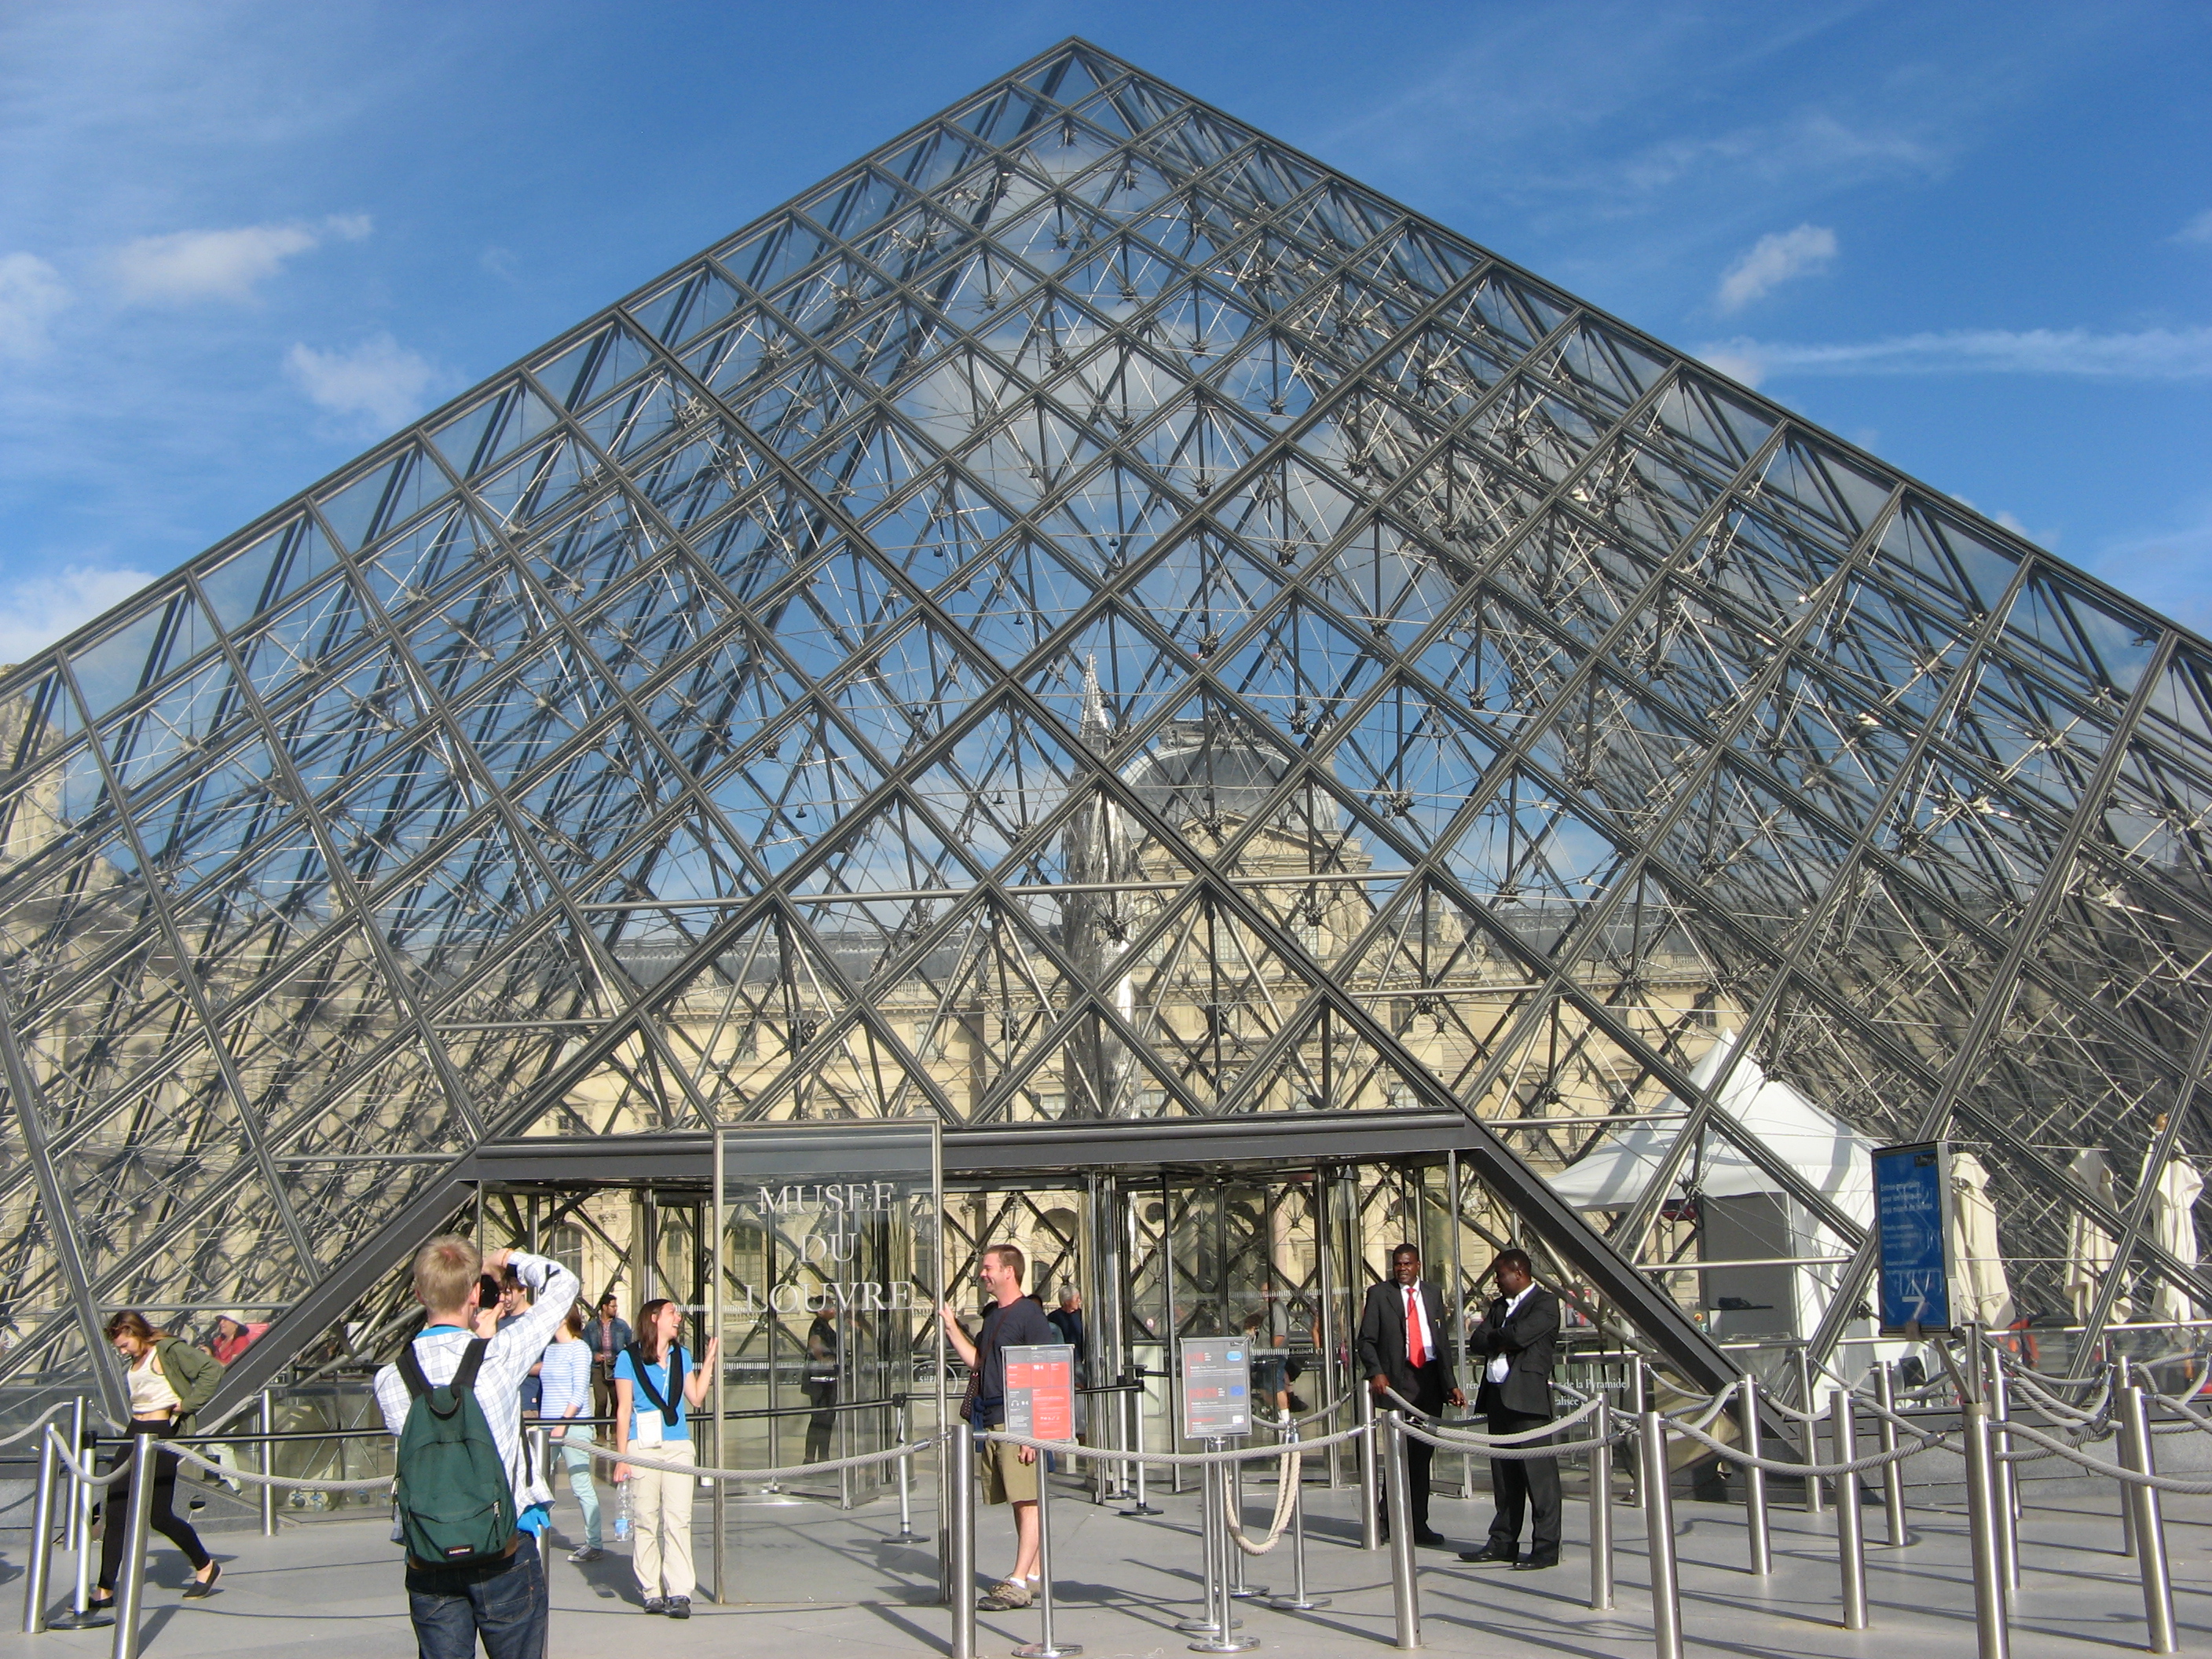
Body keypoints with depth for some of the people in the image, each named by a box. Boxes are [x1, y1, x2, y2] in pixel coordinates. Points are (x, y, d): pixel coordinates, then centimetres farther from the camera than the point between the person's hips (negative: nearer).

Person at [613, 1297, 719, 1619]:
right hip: (643, 1447, -3)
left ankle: (679, 1592, -7)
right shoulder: (629, 1357, 4)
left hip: (679, 1447, 3)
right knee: (645, 1521, -2)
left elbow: (696, 1399, 14)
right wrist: (622, 1456, -3)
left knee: (678, 1520, -5)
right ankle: (652, 1592, 5)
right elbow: (624, 1409, 2)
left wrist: (709, 1361, 14)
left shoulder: (681, 1356, 17)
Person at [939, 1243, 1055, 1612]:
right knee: (1019, 1503, 11)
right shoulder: (992, 1314, 17)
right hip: (992, 1421, 9)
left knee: (1027, 1501, -7)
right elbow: (976, 1362, 24)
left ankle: (1018, 1583, -10)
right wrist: (951, 1327, 15)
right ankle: (1033, 1576, 16)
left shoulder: (1029, 1314, -9)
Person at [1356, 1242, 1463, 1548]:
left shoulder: (1433, 1294, 15)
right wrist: (1376, 1372, -17)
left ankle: (1418, 1523, 13)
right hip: (1397, 1381, -4)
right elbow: (1366, 1339, 0)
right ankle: (1390, 1519, 6)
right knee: (1403, 1451, -7)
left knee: (1423, 1454, 6)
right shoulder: (1379, 1294, 3)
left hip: (1430, 1379, 4)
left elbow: (1443, 1341, 16)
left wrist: (1450, 1382, 10)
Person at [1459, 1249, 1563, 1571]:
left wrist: (1491, 1337, 1)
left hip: (1527, 1397, -8)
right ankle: (1503, 1542, 19)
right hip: (1497, 1397, 8)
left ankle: (1546, 1547, -3)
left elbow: (1519, 1335, -17)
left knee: (1539, 1473, -6)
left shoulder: (1545, 1303, -3)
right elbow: (1477, 1342, 10)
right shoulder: (1499, 1306, 21)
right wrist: (1501, 1340, -8)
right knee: (1503, 1475, 12)